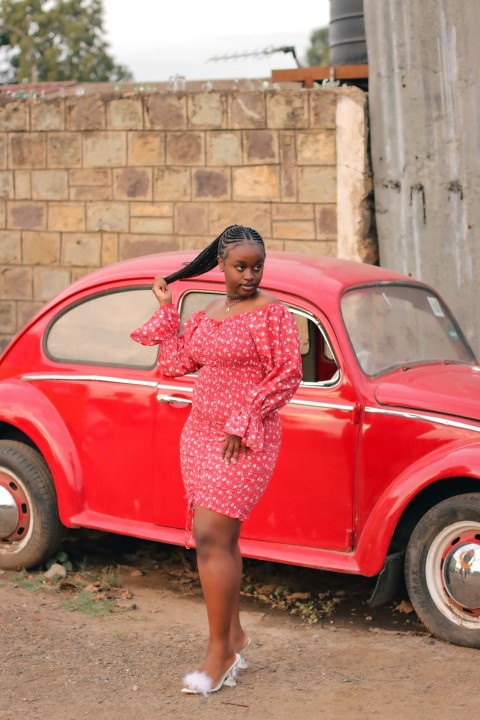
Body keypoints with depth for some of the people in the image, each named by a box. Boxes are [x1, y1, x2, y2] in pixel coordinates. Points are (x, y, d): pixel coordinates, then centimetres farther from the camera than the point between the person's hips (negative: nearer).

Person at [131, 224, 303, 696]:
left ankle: (220, 653, -5)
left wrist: (243, 422, -16)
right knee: (219, 539, 10)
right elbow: (176, 364, 10)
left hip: (244, 442, -7)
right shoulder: (206, 315, 13)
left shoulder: (271, 313, -8)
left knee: (211, 538, -13)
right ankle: (234, 637, 21)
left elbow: (288, 376, -10)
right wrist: (165, 307, 9)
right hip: (199, 435, 7)